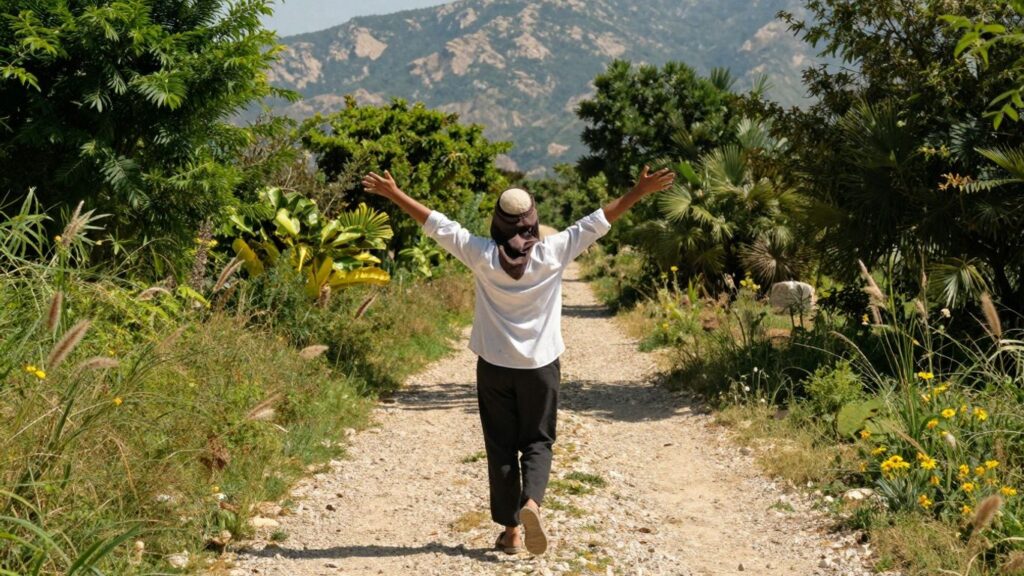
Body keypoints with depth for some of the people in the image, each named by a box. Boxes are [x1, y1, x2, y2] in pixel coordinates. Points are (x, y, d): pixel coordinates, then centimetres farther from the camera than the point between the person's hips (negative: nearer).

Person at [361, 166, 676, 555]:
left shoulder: (483, 256, -9)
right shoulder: (552, 253, -9)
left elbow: (436, 224, -2)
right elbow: (598, 221, -6)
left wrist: (394, 194, 7)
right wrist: (639, 192, -1)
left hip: (494, 366, 0)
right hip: (541, 366, 0)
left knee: (501, 446, 9)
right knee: (538, 442, 11)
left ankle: (510, 530, 11)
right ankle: (532, 501, -15)